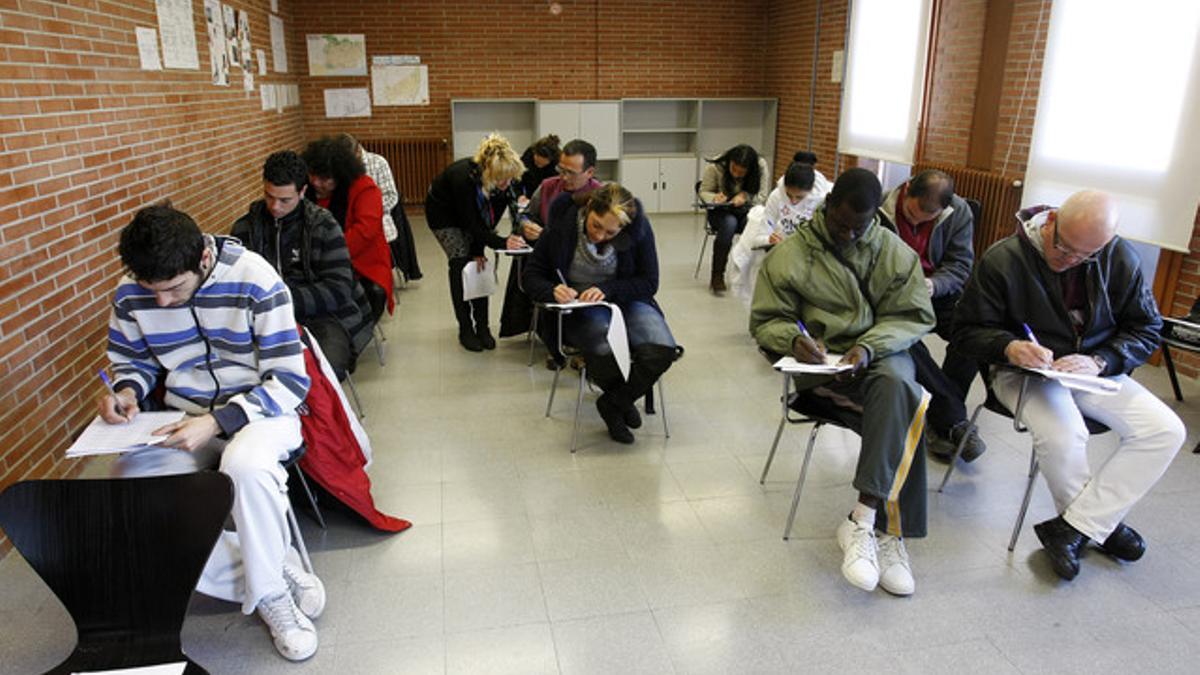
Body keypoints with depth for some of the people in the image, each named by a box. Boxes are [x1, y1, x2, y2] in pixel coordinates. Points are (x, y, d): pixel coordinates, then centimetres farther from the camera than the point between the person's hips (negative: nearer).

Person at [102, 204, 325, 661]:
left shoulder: (254, 280, -18)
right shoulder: (130, 295, -4)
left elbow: (289, 382, -16)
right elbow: (131, 362, 16)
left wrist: (216, 421, -27)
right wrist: (126, 391, -8)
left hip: (259, 409, -5)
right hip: (184, 419, 5)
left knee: (246, 466, -39)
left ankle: (269, 590, -12)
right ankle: (278, 569, -9)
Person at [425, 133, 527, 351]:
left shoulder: (500, 180, -25)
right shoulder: (463, 178, -40)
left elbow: (487, 218, -15)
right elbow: (470, 225, -32)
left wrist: (478, 250, -18)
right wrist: (502, 243, -39)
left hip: (469, 211, 5)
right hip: (443, 213, -5)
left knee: (479, 265, -4)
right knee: (461, 267, -11)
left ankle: (482, 327, 3)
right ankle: (465, 330, -2)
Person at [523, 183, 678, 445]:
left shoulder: (638, 227, -11)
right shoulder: (563, 224, -13)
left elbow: (649, 282, -6)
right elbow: (531, 276, -4)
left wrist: (607, 289, -23)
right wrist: (553, 291, -27)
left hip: (624, 300, 2)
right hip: (577, 306, -2)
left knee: (662, 350, -27)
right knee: (608, 351, -35)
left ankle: (613, 403, 3)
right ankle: (623, 400, 4)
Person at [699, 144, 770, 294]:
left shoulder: (761, 167, -14)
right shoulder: (715, 167, -15)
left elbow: (762, 197, -11)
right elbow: (704, 192, -4)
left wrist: (745, 196, -31)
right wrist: (714, 198, -27)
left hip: (748, 212, 1)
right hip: (721, 212, -1)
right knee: (729, 223, -37)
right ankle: (717, 276, -26)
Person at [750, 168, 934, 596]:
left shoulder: (896, 252, 8)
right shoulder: (789, 255, 2)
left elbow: (913, 316, 4)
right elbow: (765, 322, 4)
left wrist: (869, 347, -16)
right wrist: (795, 340, -20)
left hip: (880, 353, 3)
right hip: (820, 363, -2)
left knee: (895, 387, -36)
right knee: (905, 414, -30)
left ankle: (862, 522, -35)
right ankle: (889, 532, -25)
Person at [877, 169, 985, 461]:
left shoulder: (959, 212, -2)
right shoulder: (880, 211, -8)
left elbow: (960, 265, -2)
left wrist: (933, 284, -24)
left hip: (938, 292, 2)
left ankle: (941, 418, -14)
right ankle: (955, 419, -24)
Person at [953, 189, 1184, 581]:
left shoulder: (1120, 259, -3)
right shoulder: (1003, 259, -14)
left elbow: (1146, 329, 4)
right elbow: (967, 330, -8)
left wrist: (1099, 361, -16)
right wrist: (1008, 347, -29)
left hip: (1095, 372, 5)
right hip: (1026, 371, -5)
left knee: (1166, 430, -15)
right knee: (1062, 436, -33)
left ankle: (1070, 530, -13)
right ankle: (1100, 523, -1)